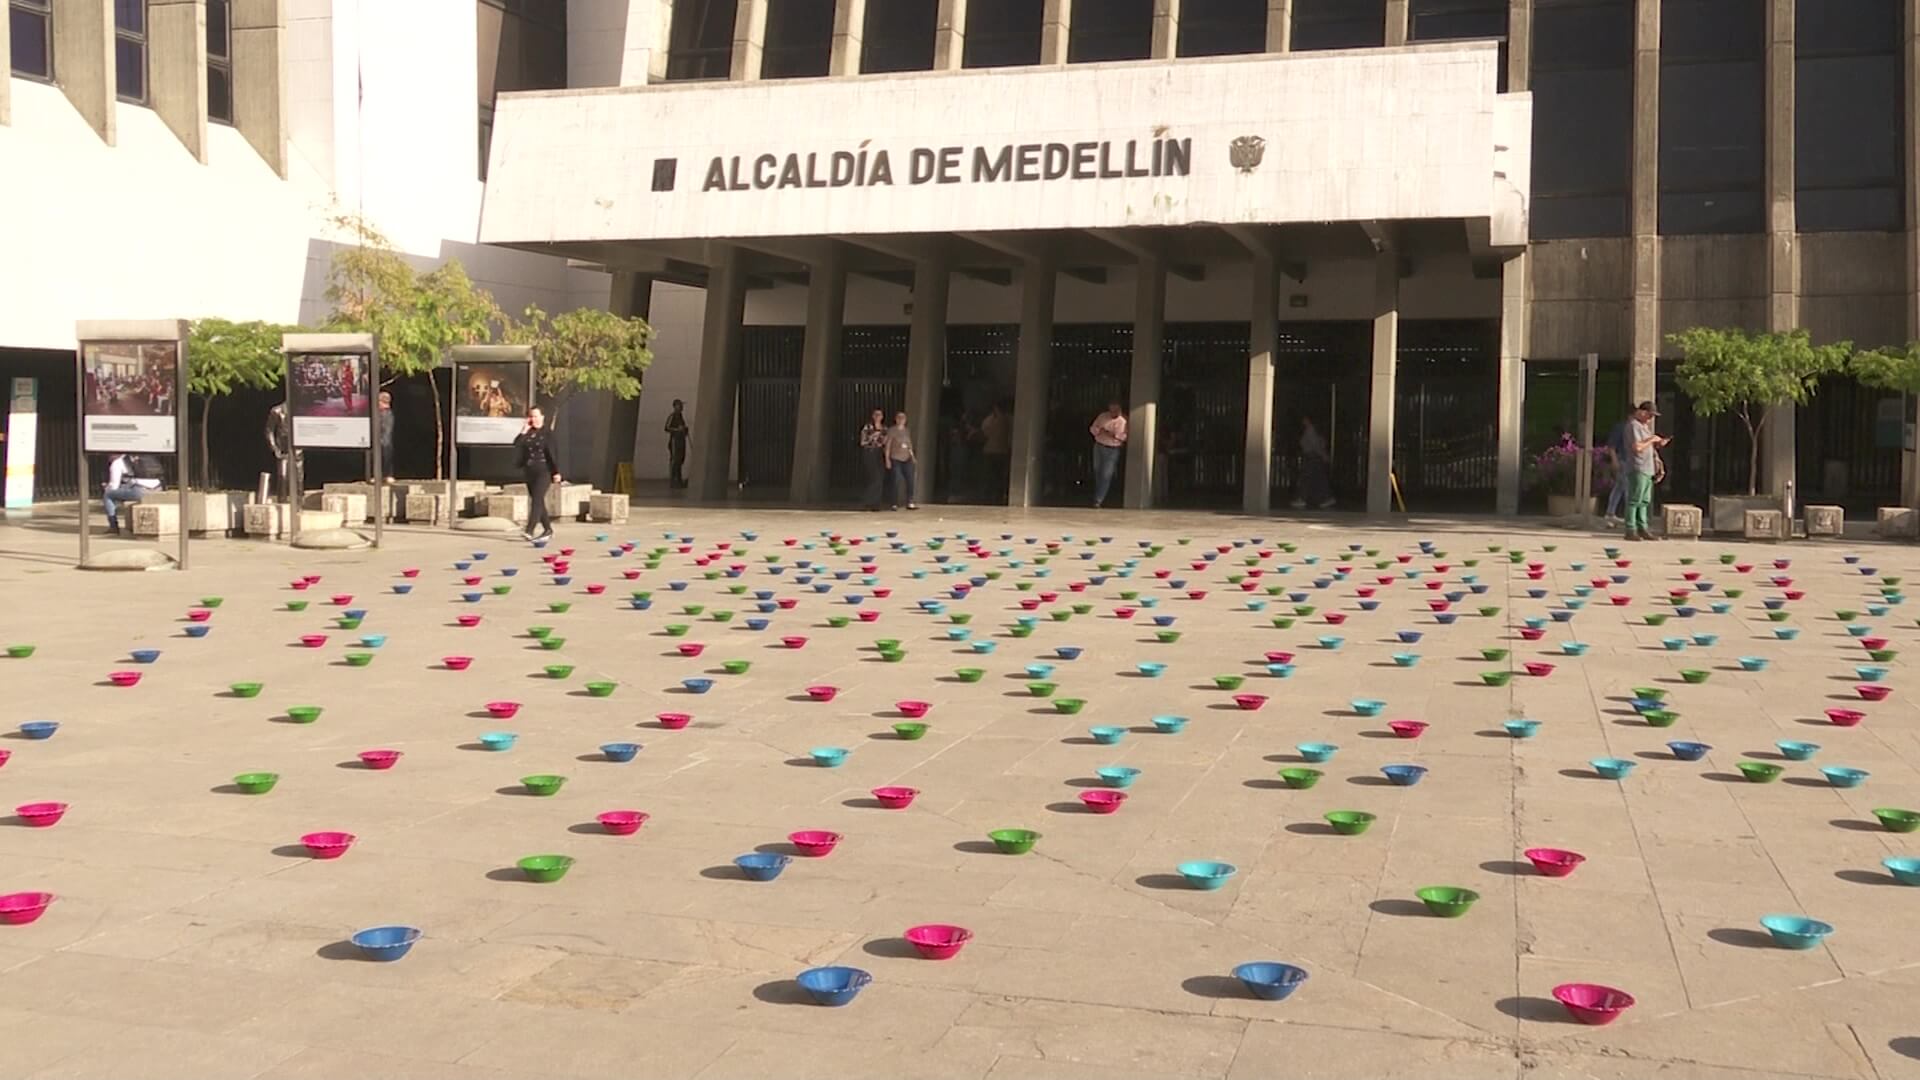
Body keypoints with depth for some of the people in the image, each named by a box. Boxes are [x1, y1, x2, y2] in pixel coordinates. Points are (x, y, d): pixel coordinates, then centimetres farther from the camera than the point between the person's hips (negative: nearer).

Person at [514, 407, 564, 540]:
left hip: (544, 472, -7)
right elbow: (516, 444, -1)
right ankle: (547, 529, 23)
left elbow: (554, 453, -8)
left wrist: (556, 472, -13)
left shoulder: (547, 434, -4)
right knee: (538, 501, 12)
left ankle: (529, 531, -22)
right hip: (530, 472, 7)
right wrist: (524, 431, -7)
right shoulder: (527, 433, 11)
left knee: (536, 500, -16)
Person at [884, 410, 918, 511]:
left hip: (907, 459, 5)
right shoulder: (892, 431, -3)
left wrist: (913, 457, 9)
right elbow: (888, 445, -5)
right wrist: (887, 459, -10)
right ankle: (895, 504, 1)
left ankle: (910, 503, 8)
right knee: (896, 482, -6)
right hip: (895, 459, -5)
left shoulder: (907, 431, 13)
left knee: (910, 480, 0)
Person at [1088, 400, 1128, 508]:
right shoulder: (1102, 417, 3)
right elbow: (1092, 428, 7)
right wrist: (1099, 431, -14)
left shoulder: (1123, 422, -6)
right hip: (1099, 447, 4)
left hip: (1112, 451, -4)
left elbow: (1125, 436, -11)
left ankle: (1098, 500, -10)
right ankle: (1098, 496, 31)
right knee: (1097, 473, 12)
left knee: (1106, 475, -10)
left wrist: (1114, 435, -23)